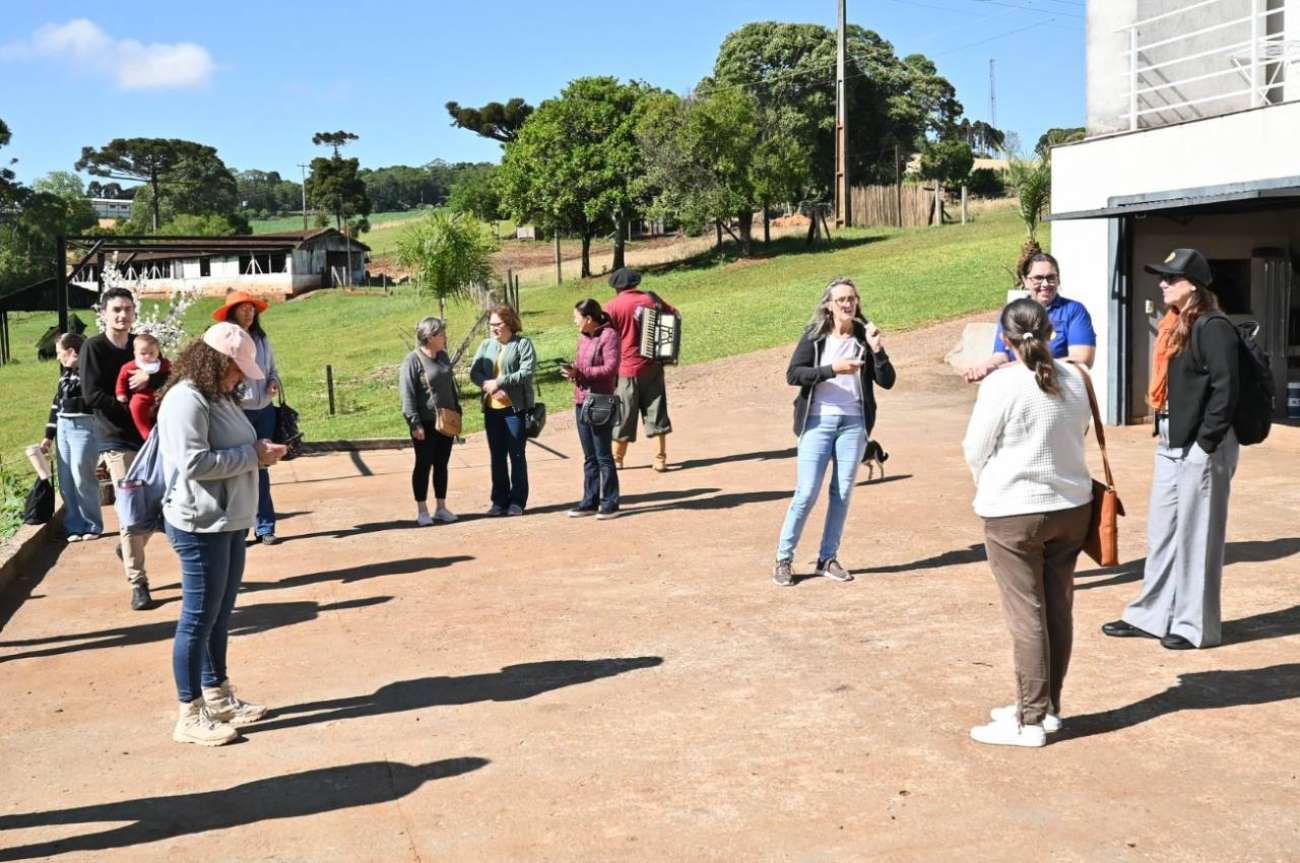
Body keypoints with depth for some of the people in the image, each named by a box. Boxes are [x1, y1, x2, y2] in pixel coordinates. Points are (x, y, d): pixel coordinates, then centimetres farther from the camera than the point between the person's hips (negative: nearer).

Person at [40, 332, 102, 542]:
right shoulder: (65, 373, 14)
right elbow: (57, 403, 19)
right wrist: (49, 436, 19)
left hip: (84, 428, -8)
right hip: (63, 428, 8)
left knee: (82, 479, -5)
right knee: (66, 481, 7)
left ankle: (92, 526, 8)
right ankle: (74, 526, 15)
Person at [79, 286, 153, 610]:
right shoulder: (93, 347, -5)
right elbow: (91, 395, -13)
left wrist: (152, 376, -19)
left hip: (150, 434, 5)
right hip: (117, 438, -5)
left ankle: (128, 547, 33)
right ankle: (138, 584, -1)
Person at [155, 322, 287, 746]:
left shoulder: (219, 396, 12)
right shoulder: (186, 399, -18)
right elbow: (195, 463, -25)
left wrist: (259, 450, 1)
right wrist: (252, 455, -18)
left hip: (229, 522, 10)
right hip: (200, 527, -10)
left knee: (220, 615, 19)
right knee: (199, 619, -1)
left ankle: (218, 697, 32)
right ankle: (190, 716, 9)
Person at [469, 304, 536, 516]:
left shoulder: (523, 343, -4)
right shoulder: (486, 345, 11)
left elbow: (527, 372, -16)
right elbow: (474, 372, 4)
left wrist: (498, 383, -18)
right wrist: (487, 386, -16)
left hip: (516, 408, -5)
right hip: (492, 409, 5)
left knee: (516, 455, 1)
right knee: (497, 456, 10)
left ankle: (517, 501, 10)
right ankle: (500, 500, 18)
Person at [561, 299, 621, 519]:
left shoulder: (609, 336, -11)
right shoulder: (583, 336, 12)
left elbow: (610, 368, -18)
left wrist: (580, 372, -20)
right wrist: (572, 370, -2)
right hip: (581, 401, 8)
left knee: (603, 456, -1)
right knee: (589, 457, 13)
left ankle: (610, 503, 7)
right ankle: (590, 502, 19)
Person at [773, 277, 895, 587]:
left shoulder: (865, 337, 4)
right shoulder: (815, 336, 0)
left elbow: (887, 382, 0)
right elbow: (793, 374, -9)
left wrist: (877, 351, -15)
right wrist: (833, 369, -18)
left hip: (854, 423, 2)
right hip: (818, 421, -2)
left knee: (842, 493, 6)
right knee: (807, 493, -4)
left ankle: (828, 559, 18)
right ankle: (784, 559, 8)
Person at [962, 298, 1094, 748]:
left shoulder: (1001, 385, -16)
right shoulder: (1075, 379, -1)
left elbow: (976, 450, -7)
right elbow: (1079, 435, 10)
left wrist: (988, 488, 12)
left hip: (1014, 512, -5)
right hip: (1072, 507, 6)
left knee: (1026, 616, 0)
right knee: (1058, 610, 13)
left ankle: (1031, 720, 6)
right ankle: (1047, 707, 25)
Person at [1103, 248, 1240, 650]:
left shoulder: (1213, 327, -15)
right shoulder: (1174, 326, 13)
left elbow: (1225, 391, -19)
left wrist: (1205, 443, -18)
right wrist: (1163, 431, 10)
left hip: (1201, 447, -9)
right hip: (1170, 444, 9)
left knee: (1195, 536, 1)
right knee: (1161, 532, 14)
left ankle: (1196, 626, 13)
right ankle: (1152, 615, 24)